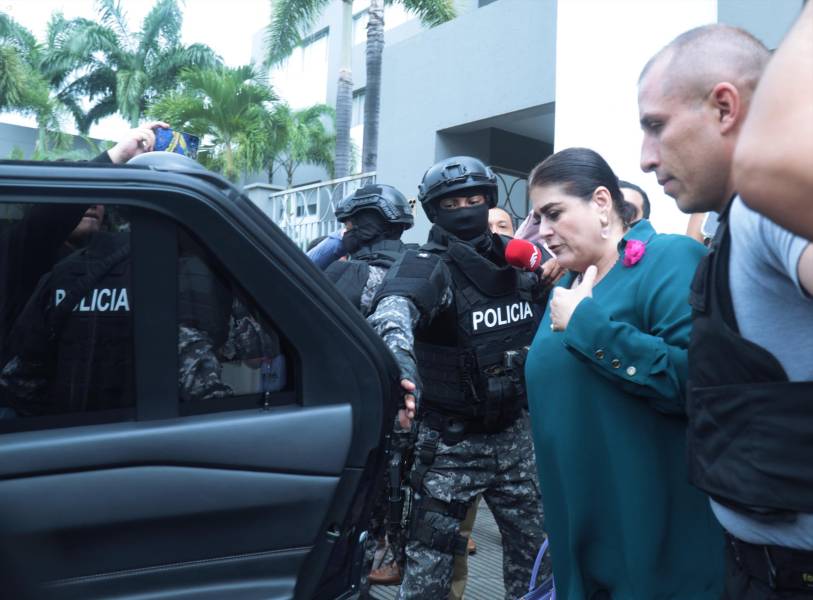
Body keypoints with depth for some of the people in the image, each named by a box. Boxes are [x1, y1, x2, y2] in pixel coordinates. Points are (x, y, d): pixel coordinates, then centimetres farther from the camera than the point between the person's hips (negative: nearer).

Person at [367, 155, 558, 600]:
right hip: (450, 439, -5)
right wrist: (400, 366, -57)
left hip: (513, 432, 5)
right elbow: (394, 309, -36)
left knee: (534, 548, 18)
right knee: (429, 558, 2)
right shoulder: (427, 265, -14)